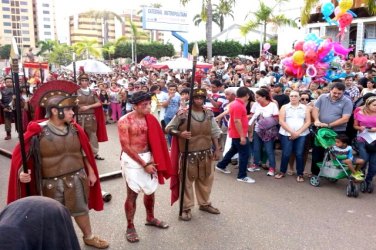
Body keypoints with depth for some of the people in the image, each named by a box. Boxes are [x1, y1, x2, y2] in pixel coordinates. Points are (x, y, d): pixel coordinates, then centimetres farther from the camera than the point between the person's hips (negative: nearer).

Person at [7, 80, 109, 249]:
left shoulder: (75, 129, -2)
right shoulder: (38, 132, -16)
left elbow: (84, 153, 7)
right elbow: (21, 154, -10)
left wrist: (91, 172, 11)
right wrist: (21, 172, -27)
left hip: (77, 178, 4)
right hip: (52, 183, -4)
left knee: (81, 210, 20)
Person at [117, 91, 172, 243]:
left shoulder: (150, 119, 2)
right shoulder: (124, 121, -15)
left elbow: (155, 140, 9)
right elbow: (125, 147, -16)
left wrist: (152, 159, -3)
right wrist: (144, 164, -15)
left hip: (148, 158, 6)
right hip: (132, 160, -5)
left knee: (150, 191, 16)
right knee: (132, 194, 1)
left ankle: (150, 218, 38)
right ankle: (130, 227, 18)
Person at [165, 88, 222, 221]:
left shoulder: (209, 114, 4)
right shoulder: (182, 114, -11)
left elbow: (214, 133, 10)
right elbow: (168, 128, -4)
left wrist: (217, 149, 8)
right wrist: (180, 134, -21)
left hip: (206, 153, 5)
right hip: (188, 153, -5)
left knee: (206, 179, 16)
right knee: (187, 180, 4)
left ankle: (204, 203, 35)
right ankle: (186, 208, 18)